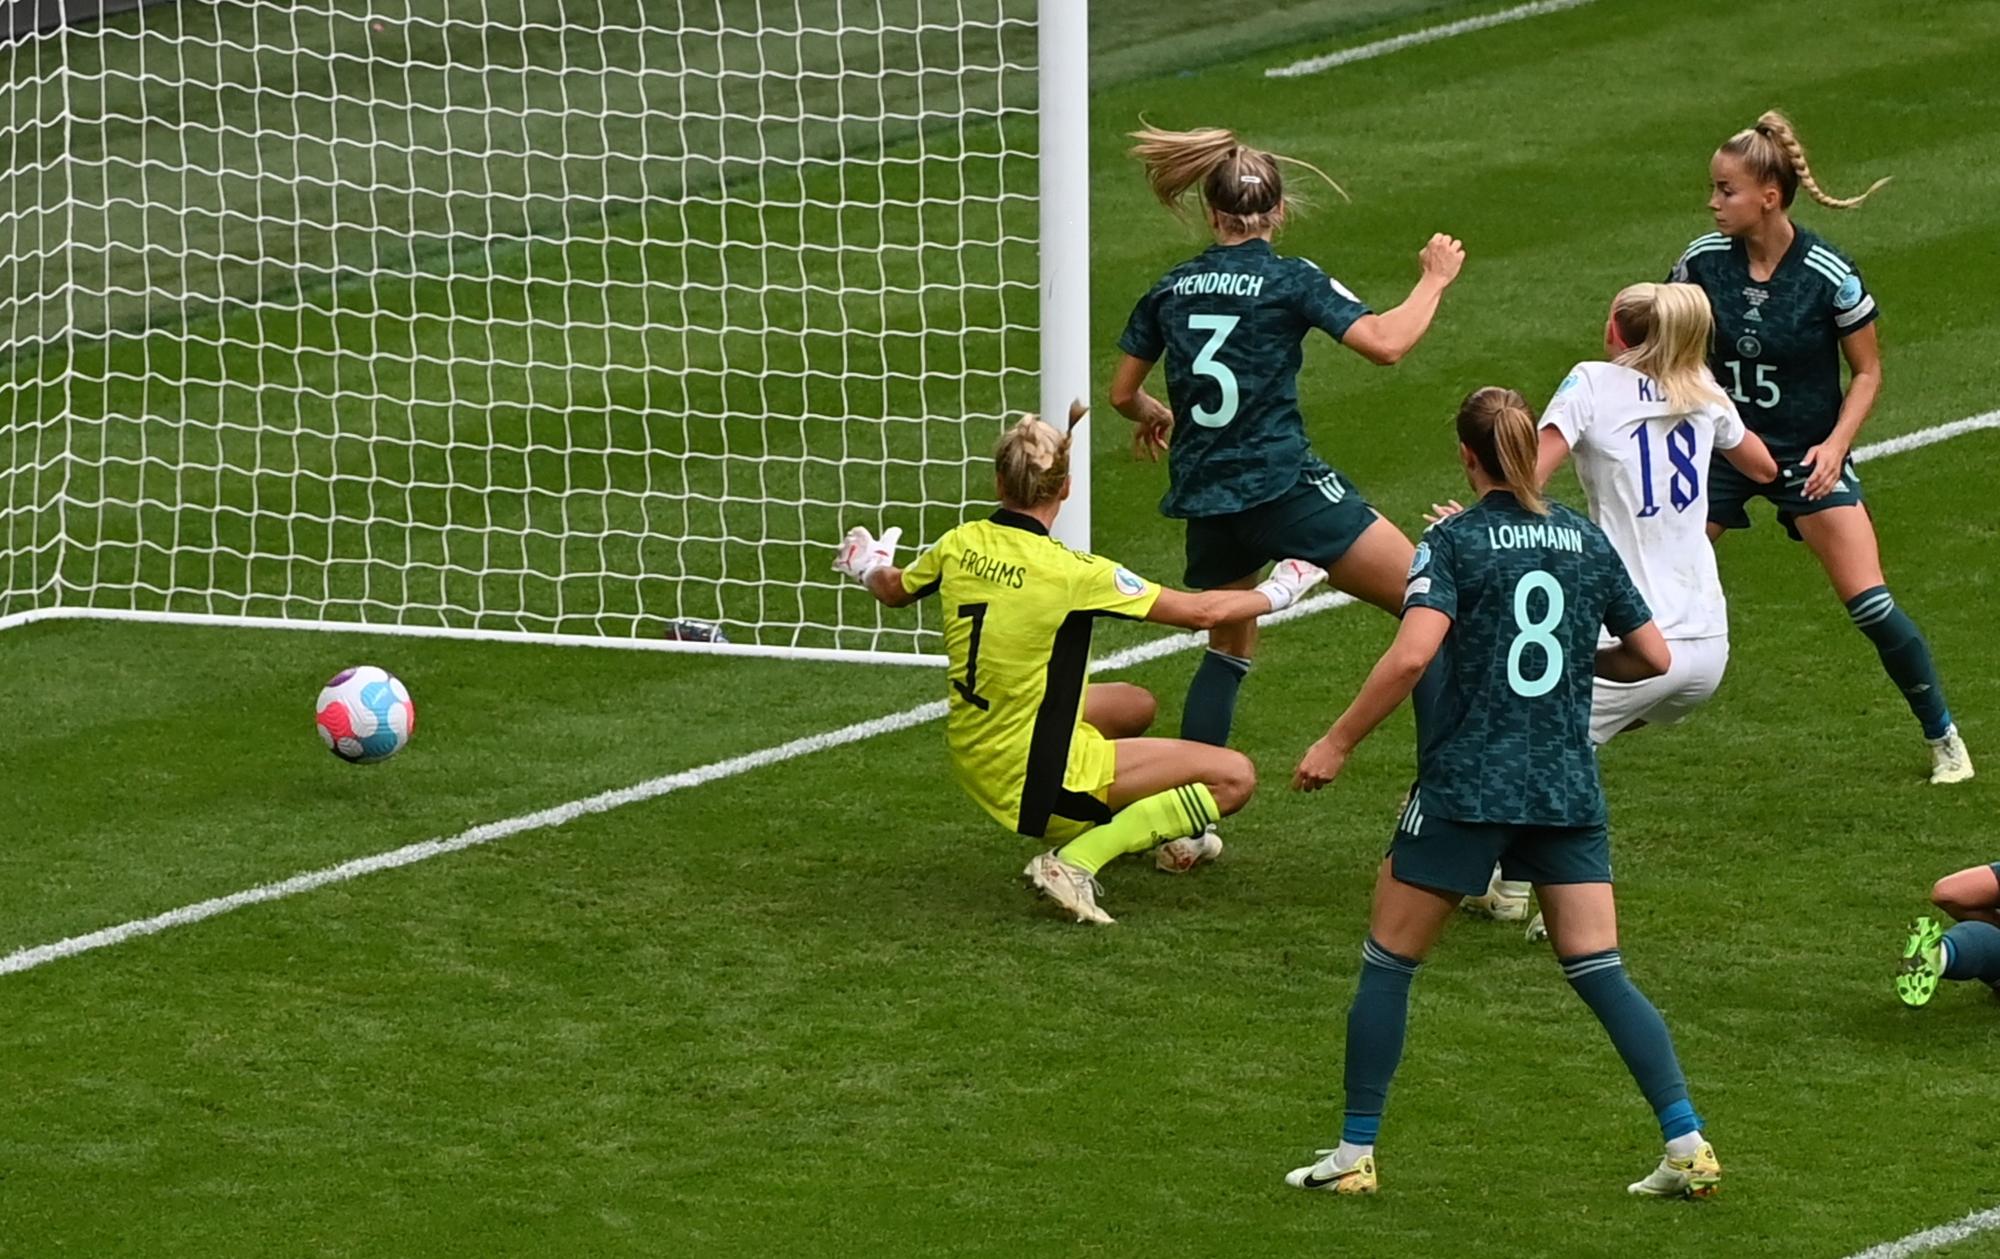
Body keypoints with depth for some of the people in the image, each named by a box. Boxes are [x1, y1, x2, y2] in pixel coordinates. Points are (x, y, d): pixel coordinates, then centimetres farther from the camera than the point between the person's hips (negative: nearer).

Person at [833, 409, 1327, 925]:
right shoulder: (1068, 572, -22)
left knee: (1135, 705, 30)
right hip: (1033, 778, -8)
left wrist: (870, 568, 42)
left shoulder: (961, 545, -5)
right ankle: (1076, 861, -14)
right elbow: (1199, 612, -15)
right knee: (1233, 777, -9)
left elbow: (893, 591, 18)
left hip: (972, 758, 8)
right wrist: (1276, 593, 3)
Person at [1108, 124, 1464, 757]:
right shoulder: (1290, 281, -5)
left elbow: (1122, 393, 19)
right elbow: (1385, 343, -15)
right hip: (1283, 484, -6)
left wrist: (1152, 416, 42)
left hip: (1202, 494, 6)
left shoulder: (1169, 290, 11)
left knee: (1228, 648, 23)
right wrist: (1433, 281, 2)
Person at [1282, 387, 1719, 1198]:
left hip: (1466, 787, -4)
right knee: (1598, 972, 7)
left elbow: (1412, 654, -20)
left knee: (1388, 963, 9)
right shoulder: (1586, 540, 8)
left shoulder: (1455, 542, -6)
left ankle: (1354, 1155, 10)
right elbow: (1654, 657, 12)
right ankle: (1687, 1145, -2)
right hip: (1570, 789, 4)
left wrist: (1336, 745, -12)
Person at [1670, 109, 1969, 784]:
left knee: (1869, 603, -11)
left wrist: (1835, 444, -16)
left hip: (1806, 455, -3)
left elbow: (1867, 371, -4)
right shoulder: (1702, 261, -8)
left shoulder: (1830, 275, -16)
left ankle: (1943, 737, 6)